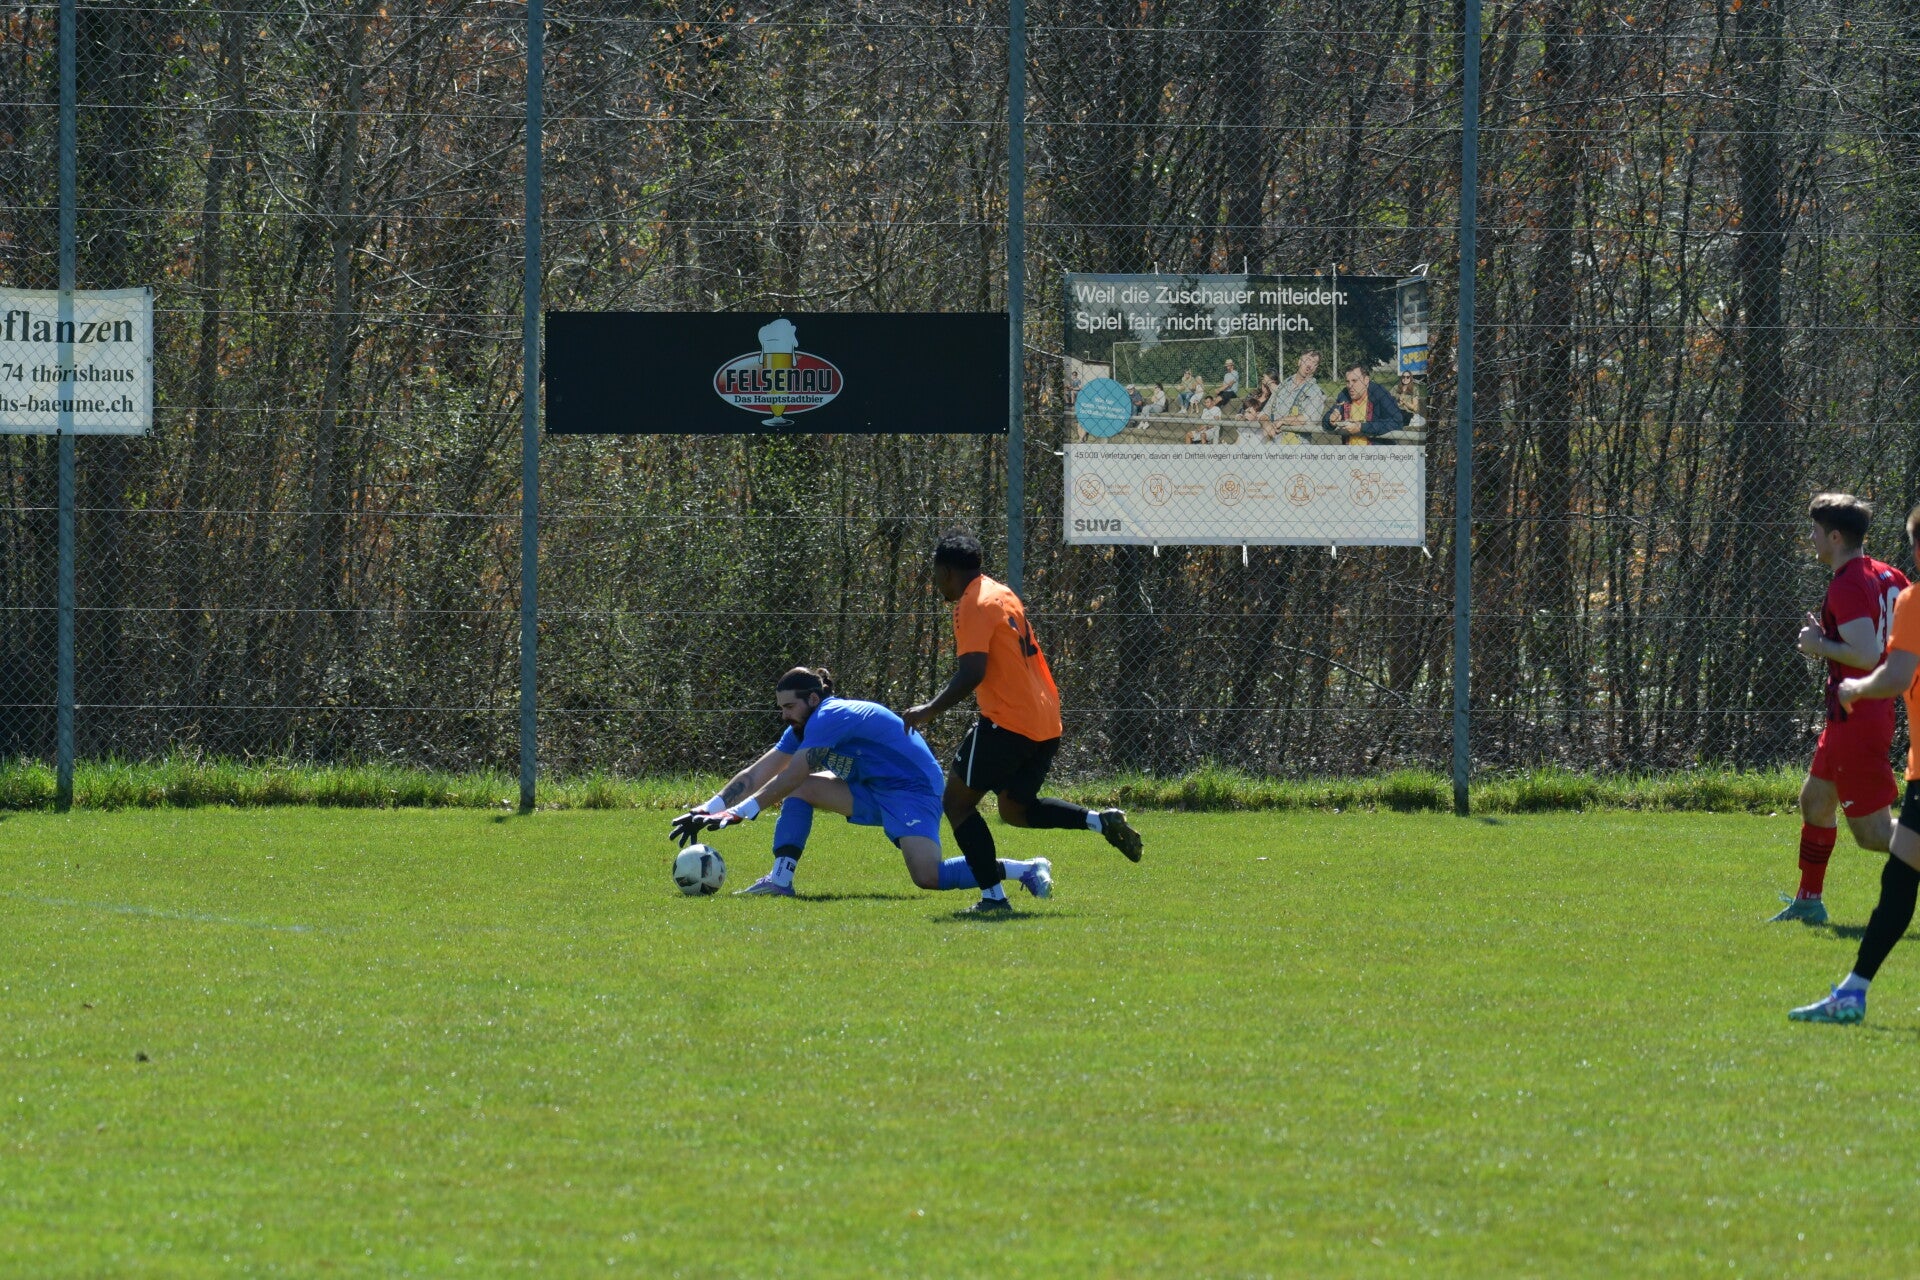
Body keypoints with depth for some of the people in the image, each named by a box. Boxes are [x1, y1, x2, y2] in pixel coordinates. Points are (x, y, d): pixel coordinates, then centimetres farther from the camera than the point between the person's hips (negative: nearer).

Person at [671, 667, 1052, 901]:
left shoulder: (829, 718, -21)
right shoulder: (804, 727, 8)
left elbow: (789, 777, -25)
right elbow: (759, 774, 7)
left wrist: (738, 813, -25)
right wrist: (709, 810, -1)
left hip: (913, 789, -9)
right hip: (873, 792, 9)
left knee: (929, 877, -26)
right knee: (801, 790, -2)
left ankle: (1026, 871, -13)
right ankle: (781, 880, -9)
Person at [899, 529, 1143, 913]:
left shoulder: (973, 605, -11)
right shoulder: (1002, 594, 18)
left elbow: (972, 673, -21)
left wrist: (930, 710, -17)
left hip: (1008, 723, -9)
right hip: (1045, 722, 9)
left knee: (958, 802, 1)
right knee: (1015, 809, 21)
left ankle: (993, 896, -6)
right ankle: (1101, 821, 4)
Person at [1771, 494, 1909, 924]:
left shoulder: (1846, 587, -19)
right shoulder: (1886, 575, 9)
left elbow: (1867, 655, -28)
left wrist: (1820, 645, -12)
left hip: (1856, 721, -10)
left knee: (1873, 831, -8)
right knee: (1814, 799, 22)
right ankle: (1808, 901, 30)